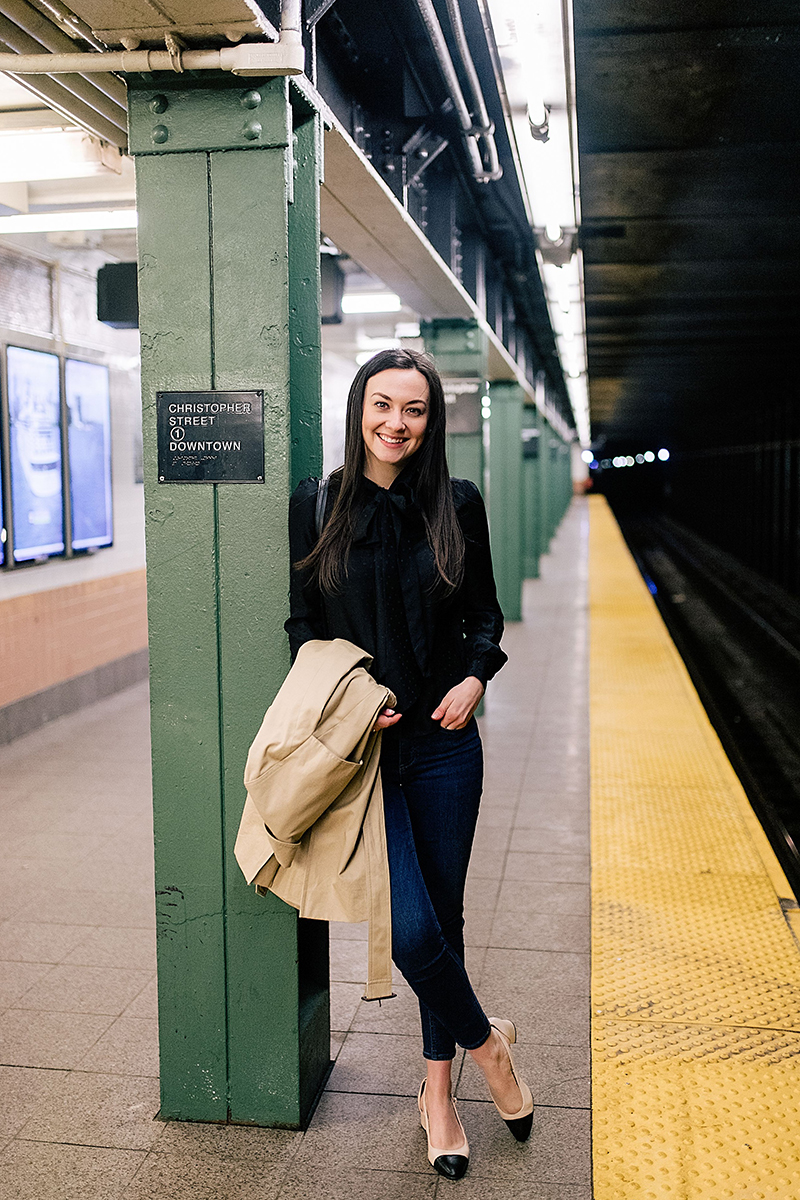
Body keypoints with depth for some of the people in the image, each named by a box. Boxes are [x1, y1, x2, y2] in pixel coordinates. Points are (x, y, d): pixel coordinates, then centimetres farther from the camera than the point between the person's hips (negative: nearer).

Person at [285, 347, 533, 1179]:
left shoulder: (457, 503, 1)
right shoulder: (315, 505, -1)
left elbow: (485, 613, 9)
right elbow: (302, 622, 4)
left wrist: (475, 677, -10)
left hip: (444, 743, 2)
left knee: (444, 917, 11)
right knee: (411, 928, -10)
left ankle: (437, 1091, 32)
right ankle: (487, 1044, 21)